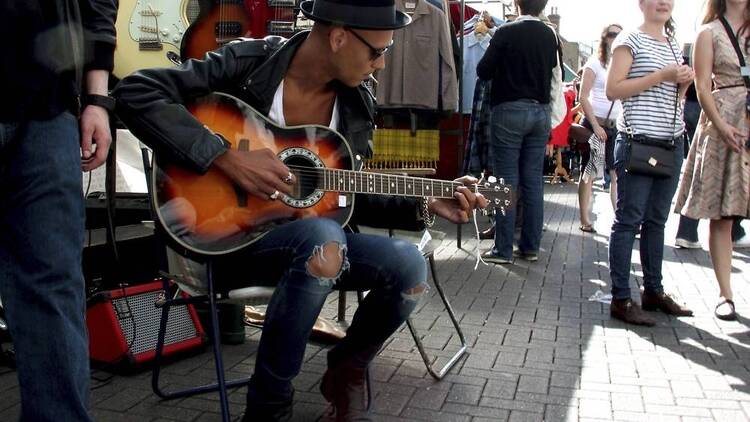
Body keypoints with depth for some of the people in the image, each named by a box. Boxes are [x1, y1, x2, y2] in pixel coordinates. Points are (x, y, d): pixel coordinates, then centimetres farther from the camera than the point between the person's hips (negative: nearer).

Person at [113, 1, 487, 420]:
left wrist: (426, 205, -2)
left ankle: (346, 371, 11)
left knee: (409, 265, -18)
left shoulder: (357, 105, 2)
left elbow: (353, 198, 10)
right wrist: (228, 157, -28)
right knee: (324, 237, -37)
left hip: (314, 235, 6)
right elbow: (136, 92, -22)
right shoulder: (248, 62, -14)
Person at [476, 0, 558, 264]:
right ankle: (531, 247, 13)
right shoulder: (550, 36, 5)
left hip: (510, 110, -4)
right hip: (540, 111, 5)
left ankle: (503, 250, -1)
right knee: (534, 182, 7)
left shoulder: (506, 32, -9)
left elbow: (483, 71, -7)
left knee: (507, 182, -2)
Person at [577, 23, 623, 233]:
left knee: (618, 174, 1)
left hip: (616, 126, 5)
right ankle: (584, 220, 5)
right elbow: (583, 97, -7)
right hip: (595, 123, -5)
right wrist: (595, 126, -13)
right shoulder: (595, 63, -1)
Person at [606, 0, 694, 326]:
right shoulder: (630, 40, -2)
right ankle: (620, 299, 1)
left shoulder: (674, 46, 19)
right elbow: (613, 90, -12)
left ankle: (653, 291, 20)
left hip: (672, 142, 7)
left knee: (656, 220, 12)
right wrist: (661, 76, -15)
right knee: (629, 220, -4)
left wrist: (684, 84, 4)